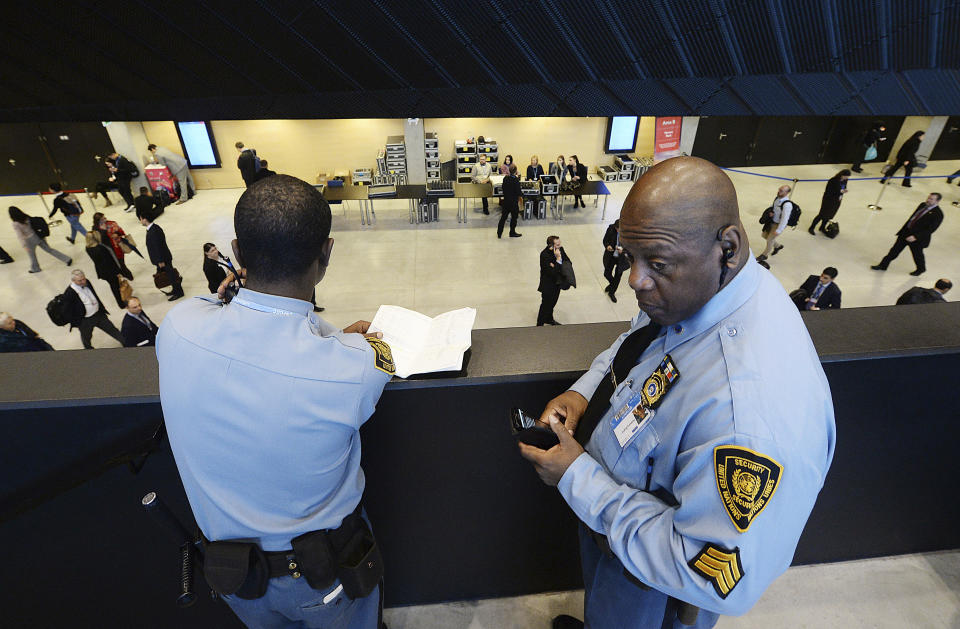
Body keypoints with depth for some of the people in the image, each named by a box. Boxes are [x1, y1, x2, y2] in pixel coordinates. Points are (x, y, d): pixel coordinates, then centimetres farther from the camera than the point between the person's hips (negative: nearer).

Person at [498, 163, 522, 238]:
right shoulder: (516, 180, -18)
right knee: (514, 217, 10)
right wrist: (521, 193, 2)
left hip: (506, 200, 6)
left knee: (503, 216, 11)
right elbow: (518, 192, -16)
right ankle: (512, 232, 20)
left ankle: (499, 233, 13)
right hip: (513, 201, -6)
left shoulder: (505, 178, 0)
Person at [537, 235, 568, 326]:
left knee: (552, 302, 26)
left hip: (557, 283, 7)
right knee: (546, 305, 7)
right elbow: (552, 272, -32)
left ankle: (549, 319, 50)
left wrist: (555, 265, -19)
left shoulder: (560, 249, -9)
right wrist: (558, 259, -36)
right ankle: (540, 325, 26)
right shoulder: (544, 255, -29)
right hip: (548, 285, -7)